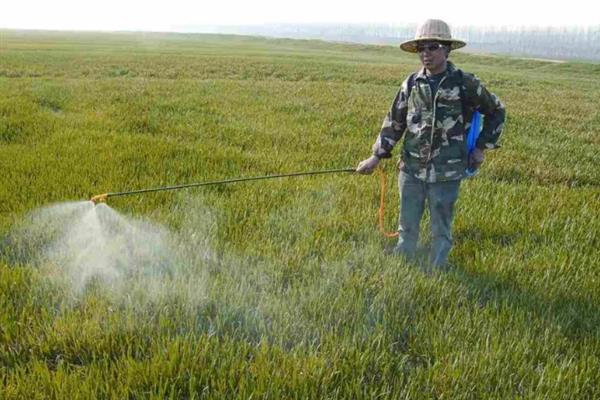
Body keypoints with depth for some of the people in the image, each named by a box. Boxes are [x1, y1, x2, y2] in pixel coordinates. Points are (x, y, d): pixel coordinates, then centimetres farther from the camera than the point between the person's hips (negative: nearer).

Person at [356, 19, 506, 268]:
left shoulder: (465, 84, -7)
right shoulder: (412, 83, 2)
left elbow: (496, 112, 7)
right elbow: (394, 122, 11)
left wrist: (481, 147, 3)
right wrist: (377, 156, 6)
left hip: (446, 173, -3)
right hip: (411, 169, 3)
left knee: (441, 229, 9)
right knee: (407, 225, 14)